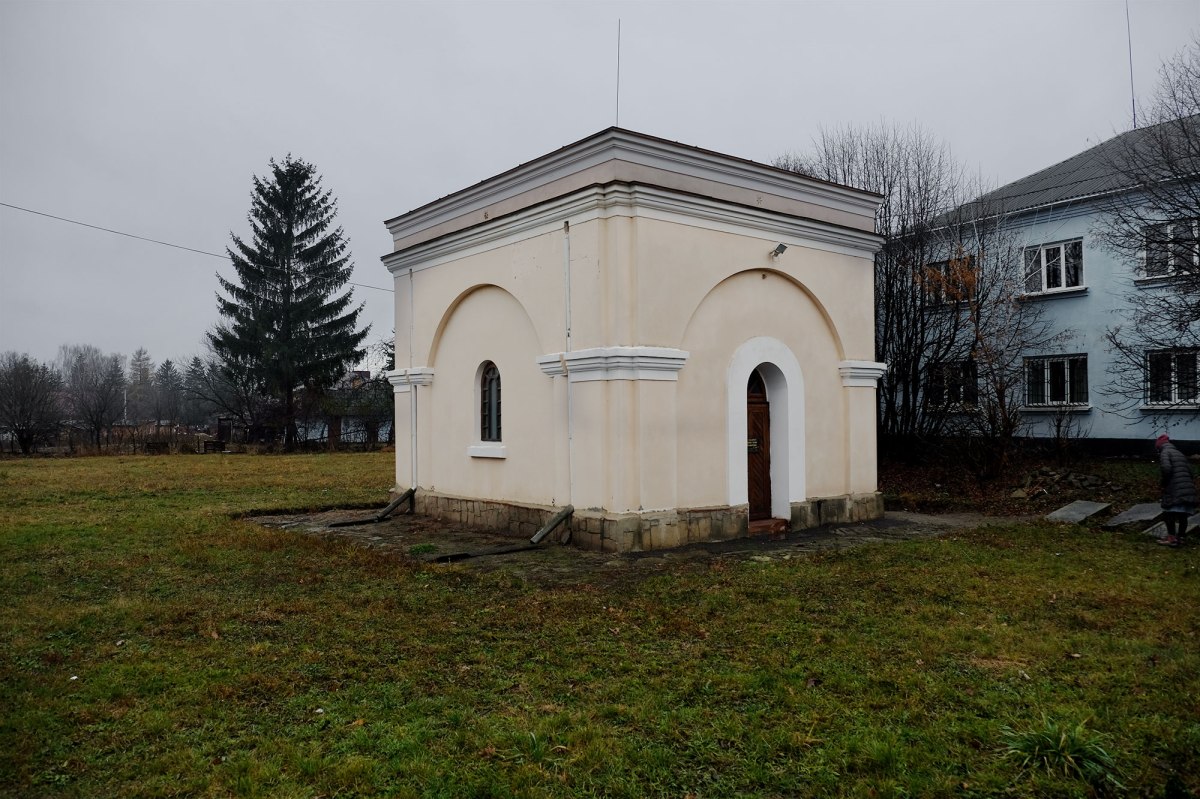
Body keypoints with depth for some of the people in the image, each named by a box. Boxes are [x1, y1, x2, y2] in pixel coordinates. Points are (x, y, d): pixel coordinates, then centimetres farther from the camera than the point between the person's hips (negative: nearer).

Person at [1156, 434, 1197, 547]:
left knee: (1169, 513, -6)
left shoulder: (1165, 452, -1)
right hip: (1187, 488, 8)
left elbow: (1166, 468, -17)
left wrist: (1164, 482, -4)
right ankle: (1180, 537, 14)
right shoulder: (1180, 453, 23)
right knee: (1183, 515, 10)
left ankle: (1171, 538, -10)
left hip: (1174, 489, -8)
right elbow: (1189, 470, 18)